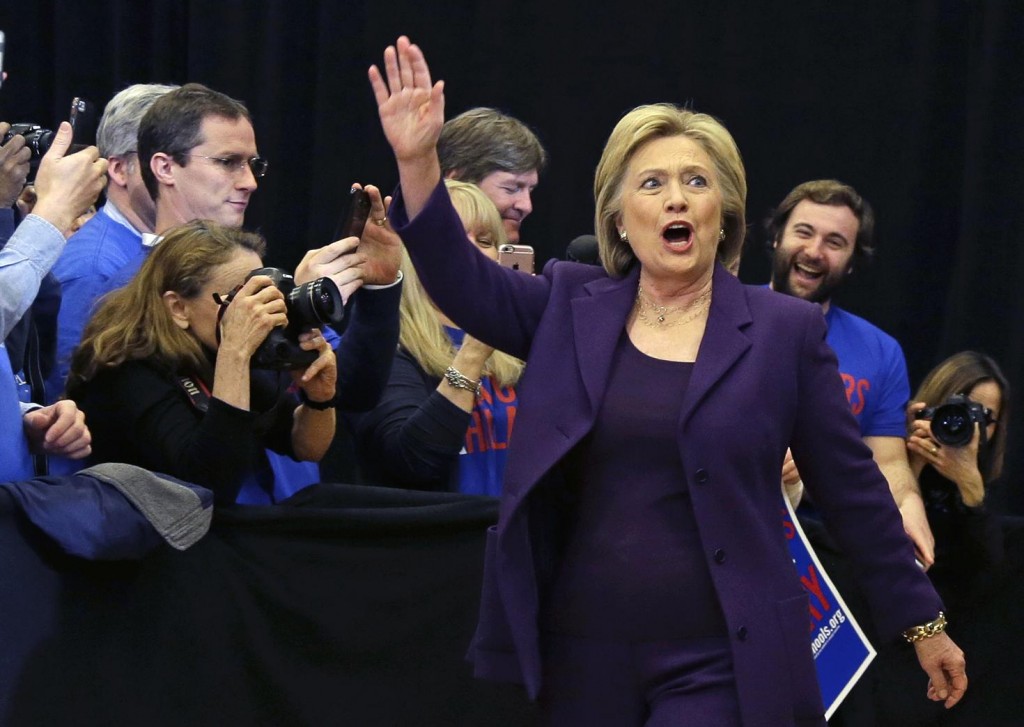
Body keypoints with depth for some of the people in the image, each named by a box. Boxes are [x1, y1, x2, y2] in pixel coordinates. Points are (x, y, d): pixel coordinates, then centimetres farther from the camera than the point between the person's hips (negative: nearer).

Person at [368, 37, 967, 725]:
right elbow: (460, 277, -3)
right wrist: (417, 160, -19)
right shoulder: (571, 309, 8)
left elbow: (853, 490, 4)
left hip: (719, 665, -3)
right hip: (581, 659, 3)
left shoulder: (786, 330, 1)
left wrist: (921, 622, 7)